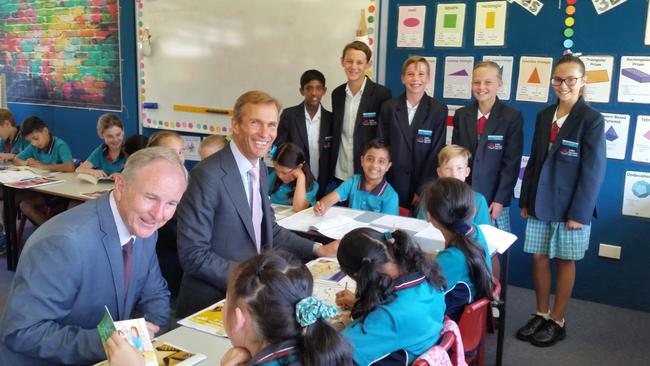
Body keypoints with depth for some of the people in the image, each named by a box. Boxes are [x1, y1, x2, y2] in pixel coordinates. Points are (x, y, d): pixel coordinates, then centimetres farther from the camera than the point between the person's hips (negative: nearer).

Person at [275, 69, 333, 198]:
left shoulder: (330, 118, 1)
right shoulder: (289, 115, -5)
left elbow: (332, 156, 5)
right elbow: (278, 147, -1)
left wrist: (330, 185, 0)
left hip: (322, 187, 2)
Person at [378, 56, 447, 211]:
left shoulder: (439, 109, -2)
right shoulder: (388, 107, 2)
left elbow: (436, 152, -4)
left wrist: (422, 191, -8)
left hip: (424, 188, -1)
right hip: (393, 185, 1)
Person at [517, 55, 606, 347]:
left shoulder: (592, 120, -9)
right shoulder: (544, 116, 7)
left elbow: (593, 171, -11)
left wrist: (579, 213, -14)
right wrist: (525, 200, 7)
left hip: (570, 205, -4)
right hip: (541, 203, 5)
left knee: (564, 261, 7)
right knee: (539, 258, 9)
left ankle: (557, 321, 20)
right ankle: (541, 315, 25)